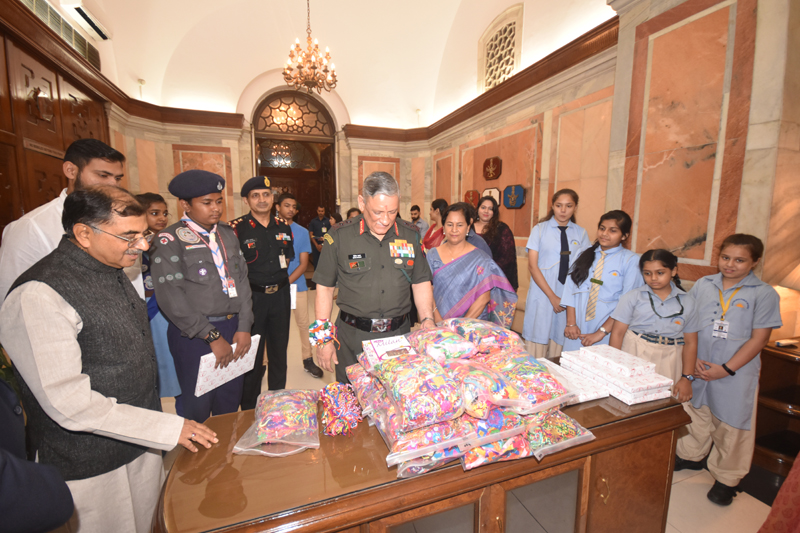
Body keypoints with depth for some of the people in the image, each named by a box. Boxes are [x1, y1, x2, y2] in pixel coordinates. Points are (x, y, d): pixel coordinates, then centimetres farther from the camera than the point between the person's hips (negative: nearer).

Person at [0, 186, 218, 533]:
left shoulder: (113, 272, 3)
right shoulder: (38, 296, -23)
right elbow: (68, 401, -25)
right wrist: (168, 428, -22)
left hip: (142, 443, 7)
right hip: (90, 468, -7)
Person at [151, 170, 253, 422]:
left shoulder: (228, 234, 10)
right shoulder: (171, 240, -7)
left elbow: (242, 280, 9)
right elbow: (171, 297, -14)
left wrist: (244, 327, 0)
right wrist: (212, 337, -14)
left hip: (233, 328, 5)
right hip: (194, 335, -4)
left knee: (230, 401, 16)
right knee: (196, 405, 8)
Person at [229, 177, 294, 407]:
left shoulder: (283, 226, 6)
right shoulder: (236, 228, -10)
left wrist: (278, 274, 9)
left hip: (280, 295, 5)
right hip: (252, 296, -4)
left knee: (279, 350, 17)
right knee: (251, 355, 7)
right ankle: (249, 410, 27)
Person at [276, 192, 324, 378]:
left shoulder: (302, 232, 3)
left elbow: (303, 264, 0)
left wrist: (287, 282, -13)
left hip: (297, 285, 1)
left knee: (303, 323, 6)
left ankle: (308, 360, 19)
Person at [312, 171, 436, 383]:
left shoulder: (410, 235, 2)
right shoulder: (339, 236, -7)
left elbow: (421, 282, 9)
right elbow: (325, 287, -1)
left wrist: (427, 319, -3)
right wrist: (324, 337, -2)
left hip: (399, 334, 2)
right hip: (352, 336, -2)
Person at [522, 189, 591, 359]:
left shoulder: (581, 233, 10)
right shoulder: (540, 229, 3)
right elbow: (532, 266, -4)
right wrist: (552, 297, -10)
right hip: (543, 295, -2)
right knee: (536, 353, 0)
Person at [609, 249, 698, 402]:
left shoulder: (687, 302, 8)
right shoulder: (632, 297, 0)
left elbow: (690, 343, 9)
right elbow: (617, 333, -2)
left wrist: (687, 378, 4)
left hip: (668, 363, 2)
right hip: (634, 357, -2)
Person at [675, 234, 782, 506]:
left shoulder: (764, 294, -6)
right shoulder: (703, 285, 1)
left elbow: (759, 338, -8)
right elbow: (688, 324, 3)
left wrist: (727, 369, -14)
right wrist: (693, 361, -6)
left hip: (736, 372, -3)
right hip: (697, 367, 3)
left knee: (731, 425, 9)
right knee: (695, 412, 18)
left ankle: (727, 478, 29)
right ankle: (691, 456, 40)